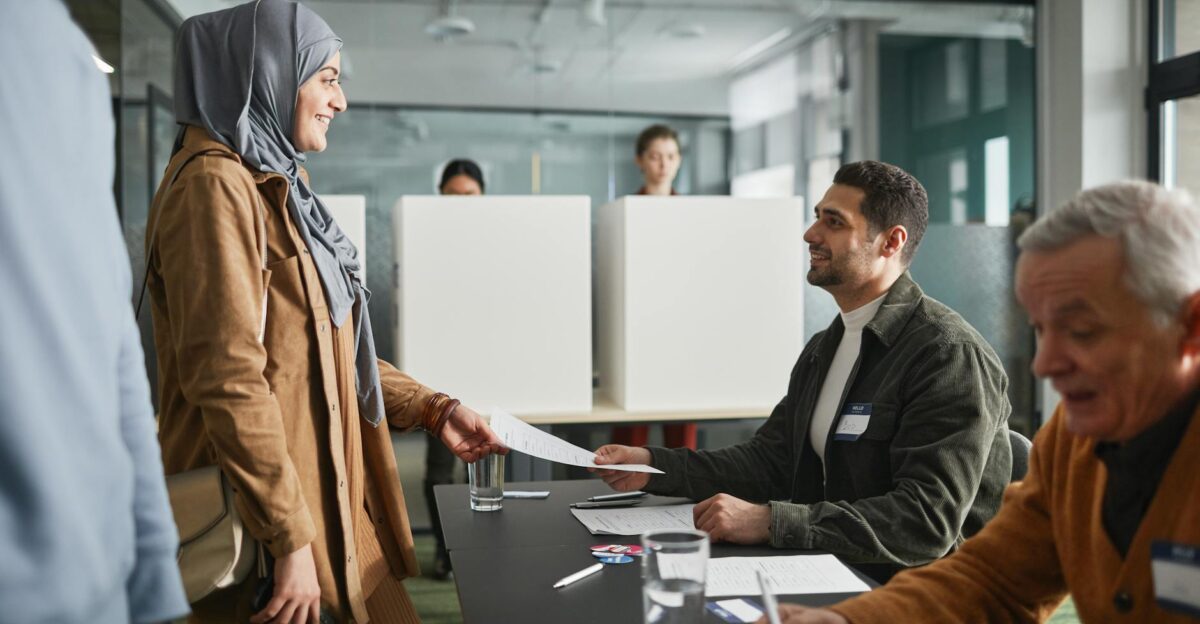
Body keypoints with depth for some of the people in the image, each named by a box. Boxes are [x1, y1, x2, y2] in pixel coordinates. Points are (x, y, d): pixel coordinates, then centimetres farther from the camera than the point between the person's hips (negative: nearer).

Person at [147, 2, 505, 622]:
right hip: (265, 526, -9)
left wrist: (433, 411, 15)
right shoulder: (216, 184, -14)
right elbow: (230, 379, -22)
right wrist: (291, 542, -23)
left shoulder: (279, 185, 15)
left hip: (330, 499, 9)